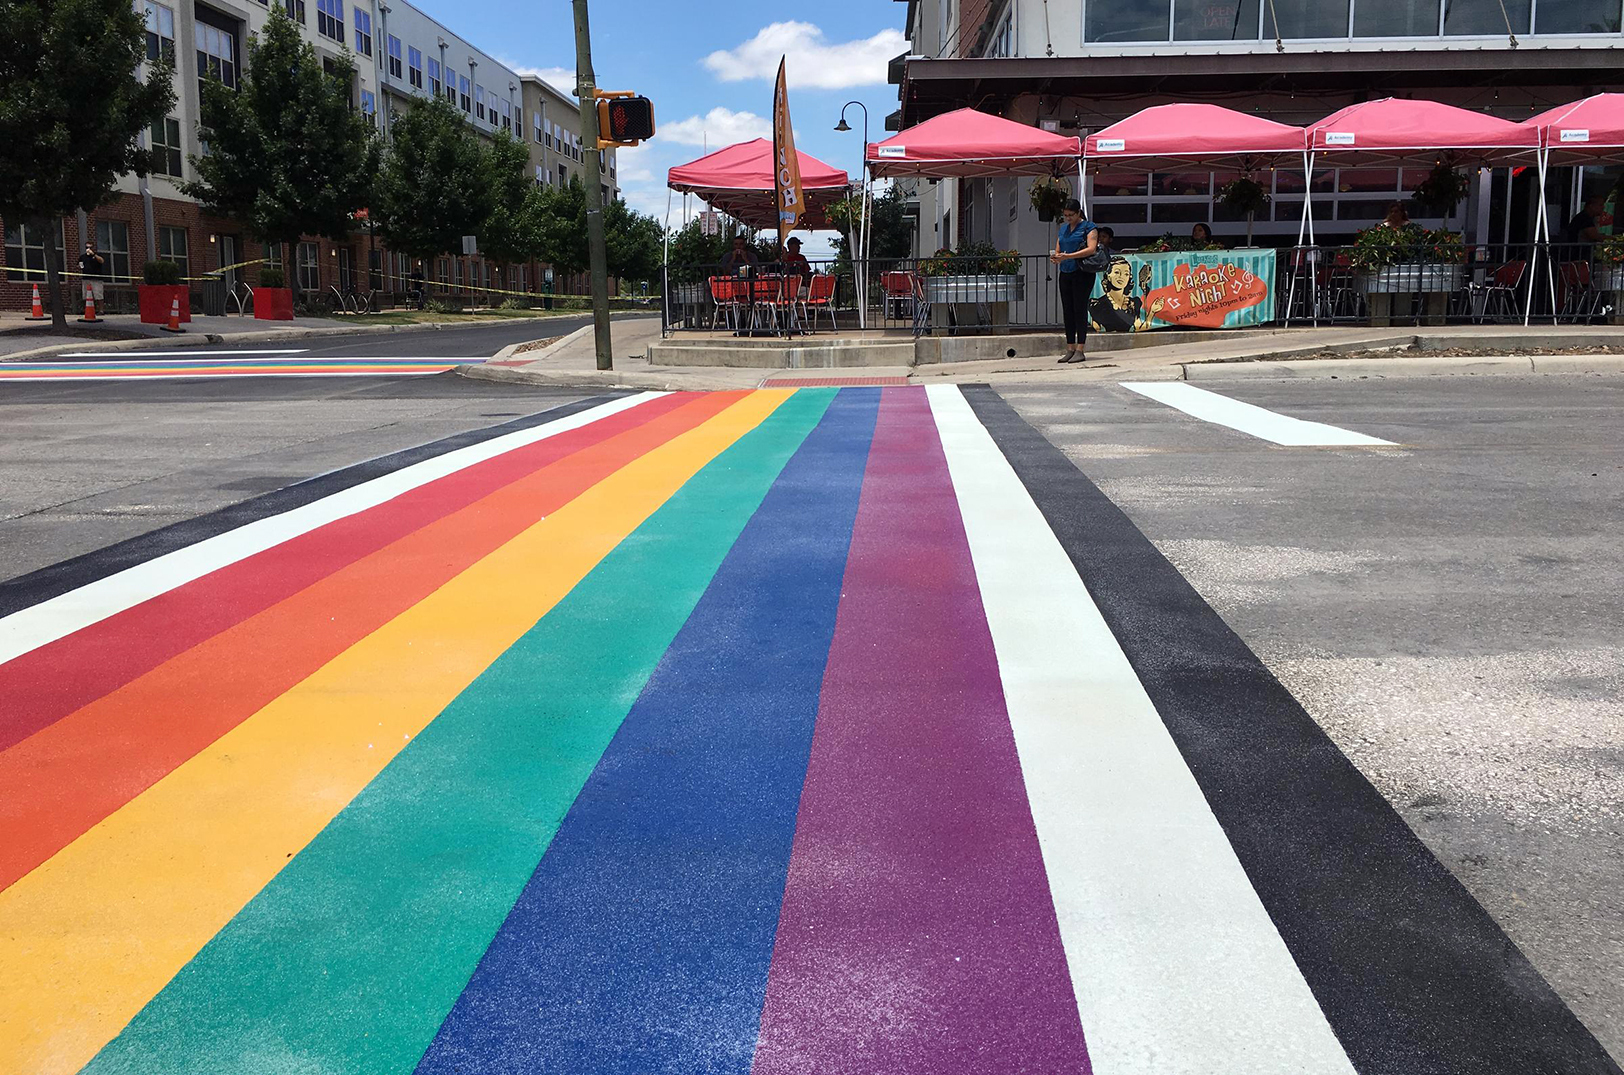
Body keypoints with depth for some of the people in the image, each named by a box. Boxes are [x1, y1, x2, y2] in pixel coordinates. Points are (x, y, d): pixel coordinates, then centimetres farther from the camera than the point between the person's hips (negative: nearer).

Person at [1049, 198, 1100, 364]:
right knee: (1067, 311, 5)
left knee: (1080, 309, -9)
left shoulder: (1088, 227, -3)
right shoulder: (1063, 229, 17)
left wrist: (1068, 256, -24)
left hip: (1082, 274, -7)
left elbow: (1091, 249, -16)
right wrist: (1056, 257, -5)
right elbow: (1058, 250, 21)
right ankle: (1070, 349, 9)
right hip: (1065, 274, 7)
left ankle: (1080, 350, -10)